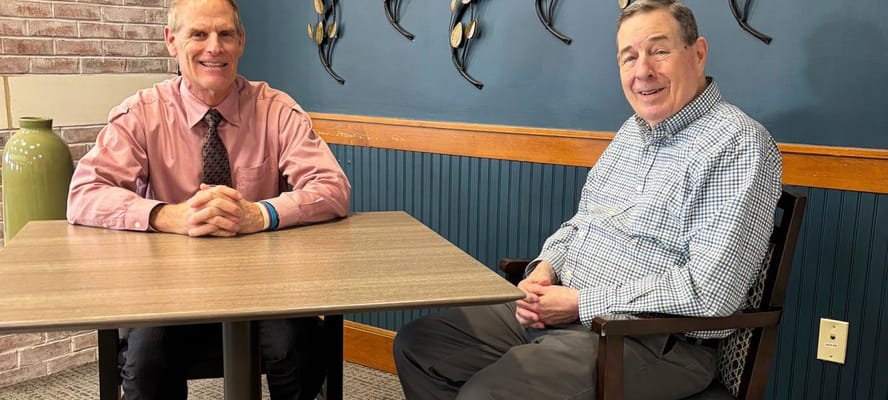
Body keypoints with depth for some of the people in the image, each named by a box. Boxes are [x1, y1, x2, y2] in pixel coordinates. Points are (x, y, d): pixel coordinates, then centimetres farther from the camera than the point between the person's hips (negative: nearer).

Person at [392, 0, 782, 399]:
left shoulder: (738, 145, -15)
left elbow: (710, 290, -23)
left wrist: (581, 303, -19)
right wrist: (545, 268, -1)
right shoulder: (633, 131, 12)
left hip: (650, 342, -8)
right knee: (416, 345, 5)